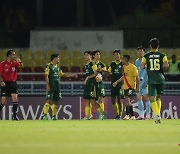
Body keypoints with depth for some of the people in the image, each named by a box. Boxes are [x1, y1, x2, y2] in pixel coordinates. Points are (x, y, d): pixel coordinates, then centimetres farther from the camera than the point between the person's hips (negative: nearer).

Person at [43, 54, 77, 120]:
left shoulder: (58, 67, 16)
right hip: (51, 86, -7)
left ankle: (54, 116, 10)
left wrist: (72, 75, 24)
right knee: (49, 100, -13)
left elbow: (62, 74, 26)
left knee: (55, 101, 5)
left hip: (57, 87, 7)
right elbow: (46, 76, -10)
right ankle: (45, 115, -13)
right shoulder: (49, 66, -5)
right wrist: (47, 85, -17)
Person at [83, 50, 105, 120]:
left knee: (92, 101, -11)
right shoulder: (86, 65, 17)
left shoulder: (92, 64, -8)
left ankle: (102, 113, -1)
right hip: (87, 84, 9)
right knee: (86, 100, 6)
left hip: (92, 84, -9)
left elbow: (96, 73, -16)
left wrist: (88, 77, -16)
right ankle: (87, 116, 8)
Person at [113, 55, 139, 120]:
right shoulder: (124, 67, 10)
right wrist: (117, 82, 20)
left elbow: (137, 77, -11)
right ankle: (132, 116, 14)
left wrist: (137, 87, -14)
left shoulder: (133, 67, -12)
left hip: (131, 86, -8)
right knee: (128, 101, 8)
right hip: (125, 86, 8)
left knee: (128, 99, -18)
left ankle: (127, 115, -16)